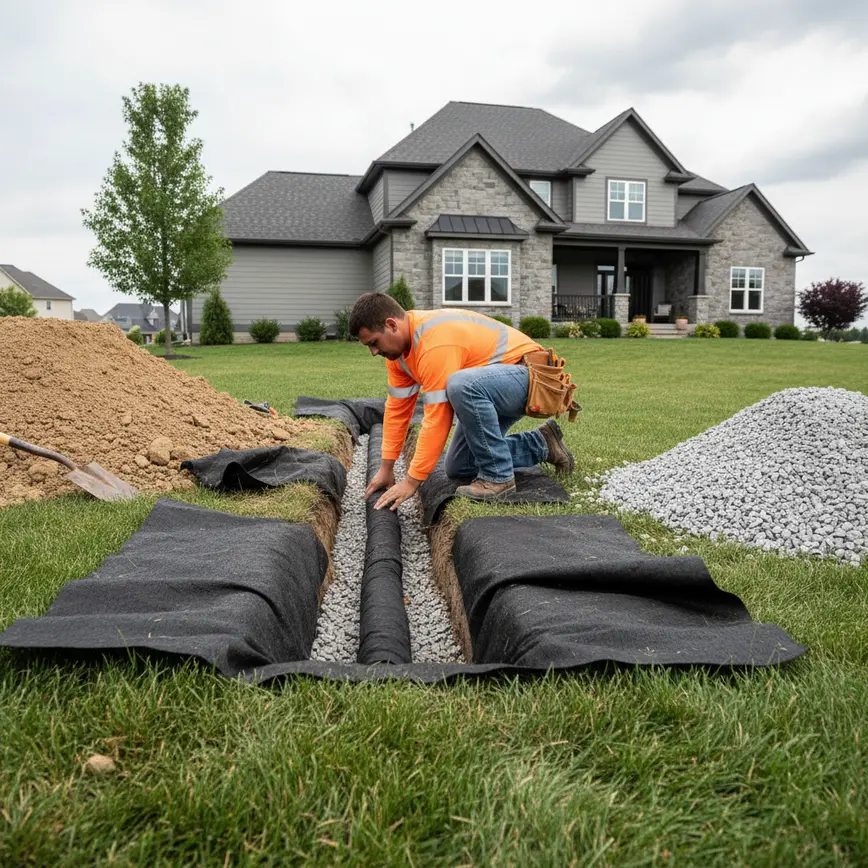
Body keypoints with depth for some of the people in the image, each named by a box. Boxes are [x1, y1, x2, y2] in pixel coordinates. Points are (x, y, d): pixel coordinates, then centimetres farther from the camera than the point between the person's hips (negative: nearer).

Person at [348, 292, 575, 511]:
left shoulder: (435, 342, -31)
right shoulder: (398, 344, -2)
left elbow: (437, 419, -31)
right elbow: (397, 408, 3)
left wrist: (412, 481, -26)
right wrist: (386, 468, 2)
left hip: (527, 375, -10)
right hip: (493, 385, 10)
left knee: (461, 385, -40)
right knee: (458, 468, 9)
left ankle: (498, 476, -22)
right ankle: (540, 444, 21)